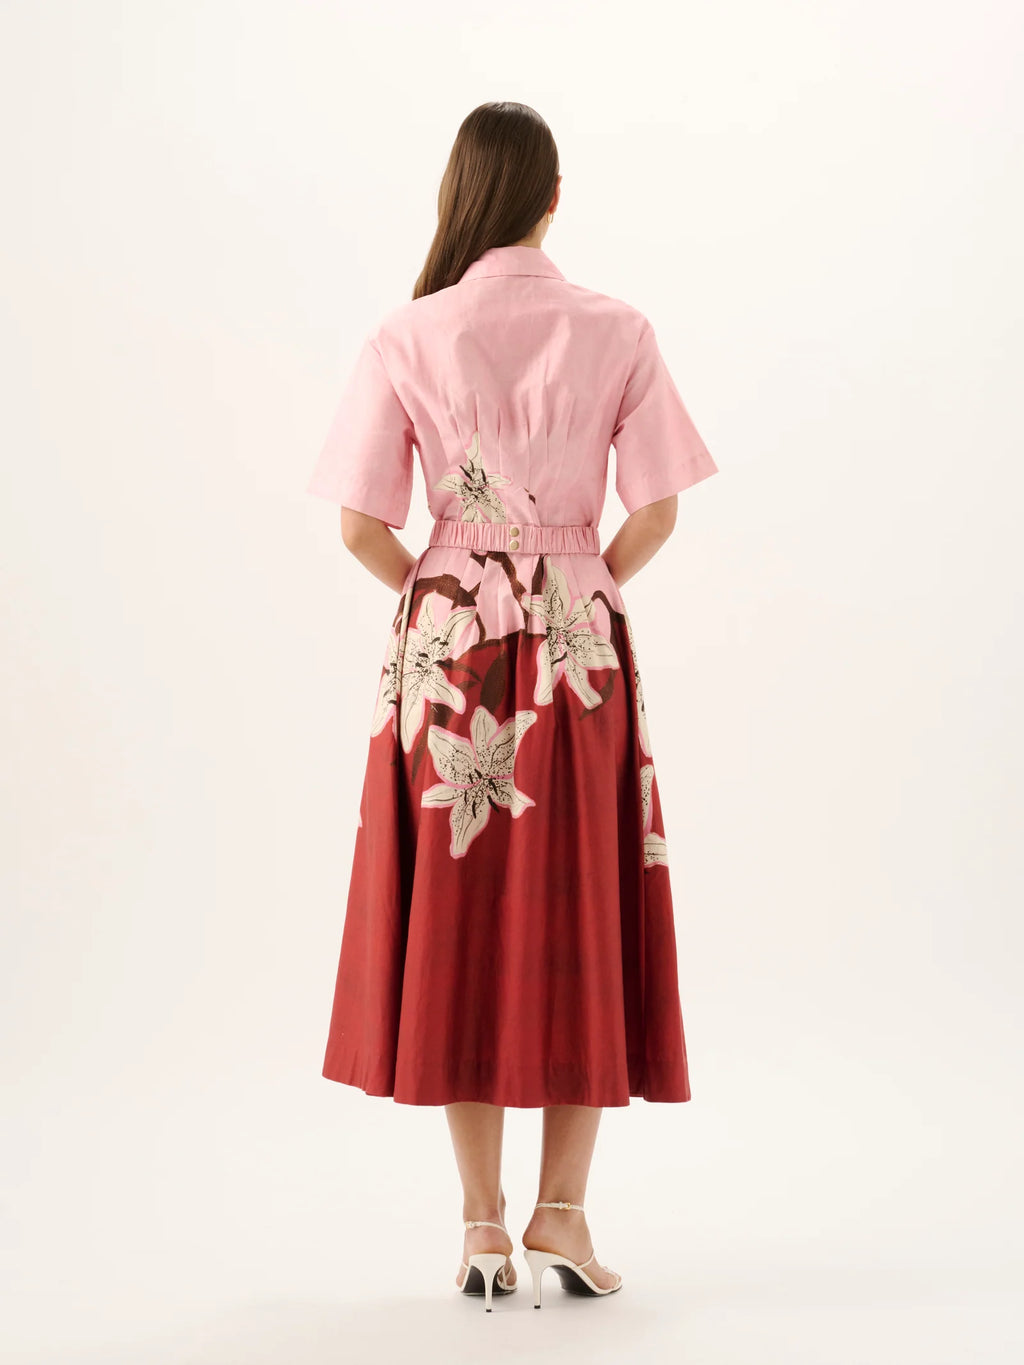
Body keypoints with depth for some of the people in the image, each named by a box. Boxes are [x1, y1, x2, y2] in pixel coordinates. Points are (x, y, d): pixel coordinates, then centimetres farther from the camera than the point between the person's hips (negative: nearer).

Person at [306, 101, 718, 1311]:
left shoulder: (405, 339, -2)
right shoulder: (617, 333, -1)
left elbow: (362, 526, -5)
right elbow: (655, 512, -3)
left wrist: (442, 595, 11)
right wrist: (575, 593, 11)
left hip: (446, 646, 0)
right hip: (581, 644, 0)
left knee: (456, 922, 7)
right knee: (582, 922, 9)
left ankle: (483, 1222, 12)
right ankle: (560, 1210, 11)